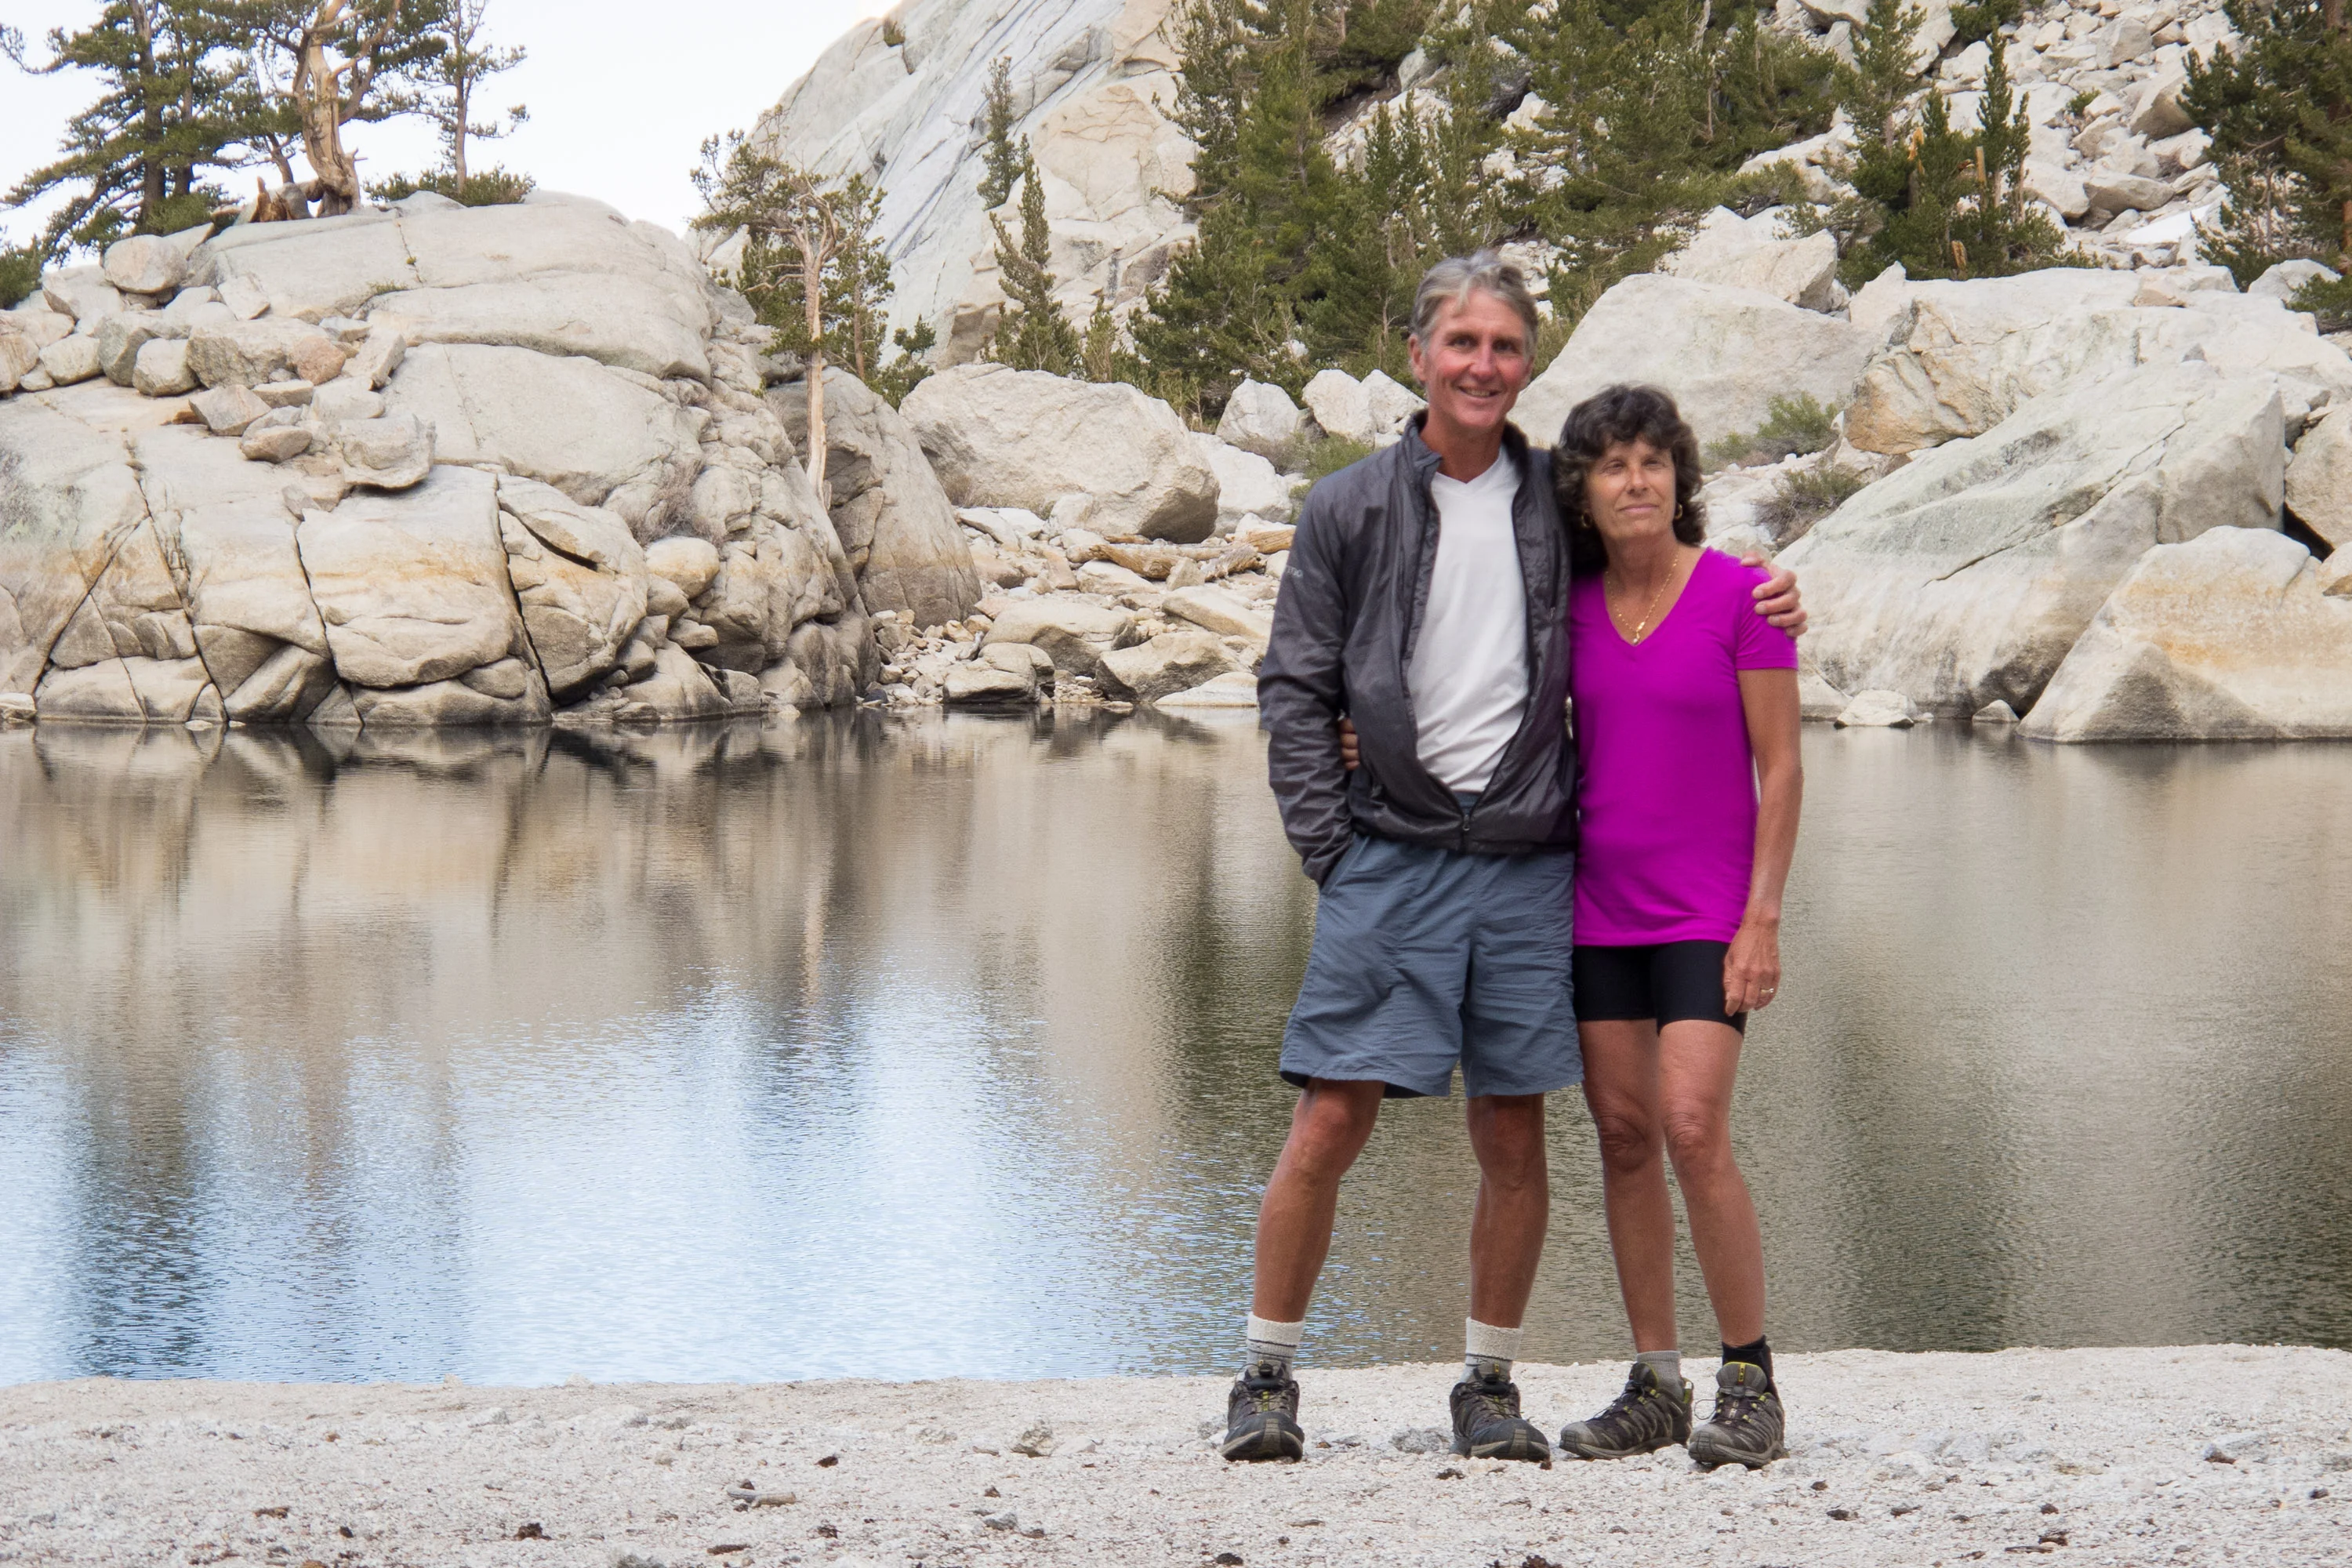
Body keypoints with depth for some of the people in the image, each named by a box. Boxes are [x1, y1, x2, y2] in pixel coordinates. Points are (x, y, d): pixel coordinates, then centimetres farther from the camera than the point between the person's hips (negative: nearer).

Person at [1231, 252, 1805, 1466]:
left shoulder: (1556, 505, 10)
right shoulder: (1349, 508, 4)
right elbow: (1296, 690, 4)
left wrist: (1753, 608, 6)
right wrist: (1329, 845, -5)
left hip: (1528, 864, 2)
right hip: (1391, 857, -2)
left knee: (1514, 1137, 4)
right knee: (1332, 1119, -6)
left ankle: (1489, 1385, 16)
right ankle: (1265, 1376, 5)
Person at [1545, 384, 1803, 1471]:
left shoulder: (1740, 596, -8)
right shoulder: (1570, 604, 4)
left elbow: (1780, 768, -7)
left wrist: (1762, 920, -13)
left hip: (1705, 913, -4)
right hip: (1598, 904, 5)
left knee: (1693, 1132, -15)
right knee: (1623, 1137, 4)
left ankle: (1749, 1382, -4)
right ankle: (1655, 1384, 12)